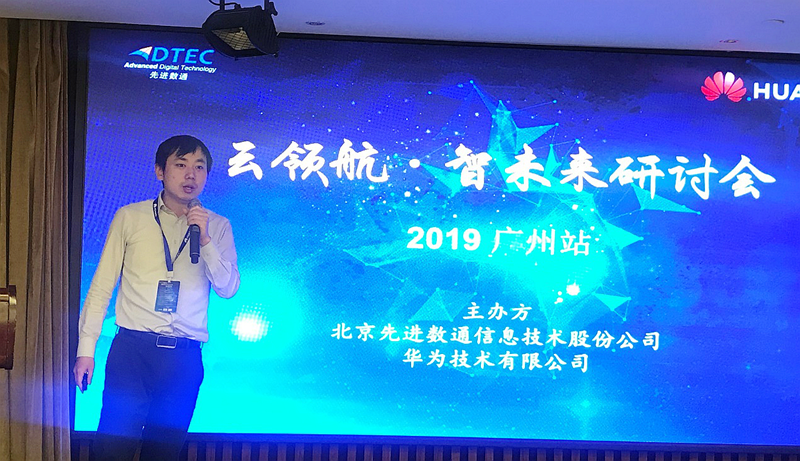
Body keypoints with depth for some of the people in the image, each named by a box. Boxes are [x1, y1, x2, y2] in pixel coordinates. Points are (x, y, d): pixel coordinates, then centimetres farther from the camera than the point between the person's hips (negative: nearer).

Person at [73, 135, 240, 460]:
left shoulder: (217, 227, 9)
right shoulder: (130, 217, 6)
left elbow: (228, 288, 1)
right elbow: (101, 286, 6)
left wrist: (205, 240, -12)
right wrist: (86, 349, 0)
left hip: (185, 359, 2)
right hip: (132, 349, -1)